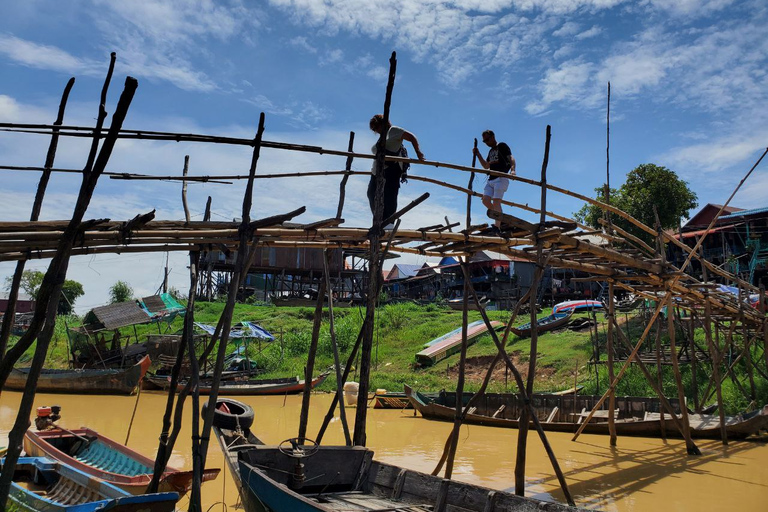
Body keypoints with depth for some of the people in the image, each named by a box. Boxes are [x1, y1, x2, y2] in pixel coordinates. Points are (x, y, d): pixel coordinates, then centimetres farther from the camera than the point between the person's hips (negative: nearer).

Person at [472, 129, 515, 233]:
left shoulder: (502, 146, 2)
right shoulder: (491, 151, 25)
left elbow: (511, 158, -11)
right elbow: (486, 166, 30)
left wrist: (512, 169, -30)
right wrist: (478, 154, 21)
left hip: (501, 178, -8)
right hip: (491, 179, 8)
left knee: (496, 201, -18)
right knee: (485, 200, -5)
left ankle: (497, 227, -24)